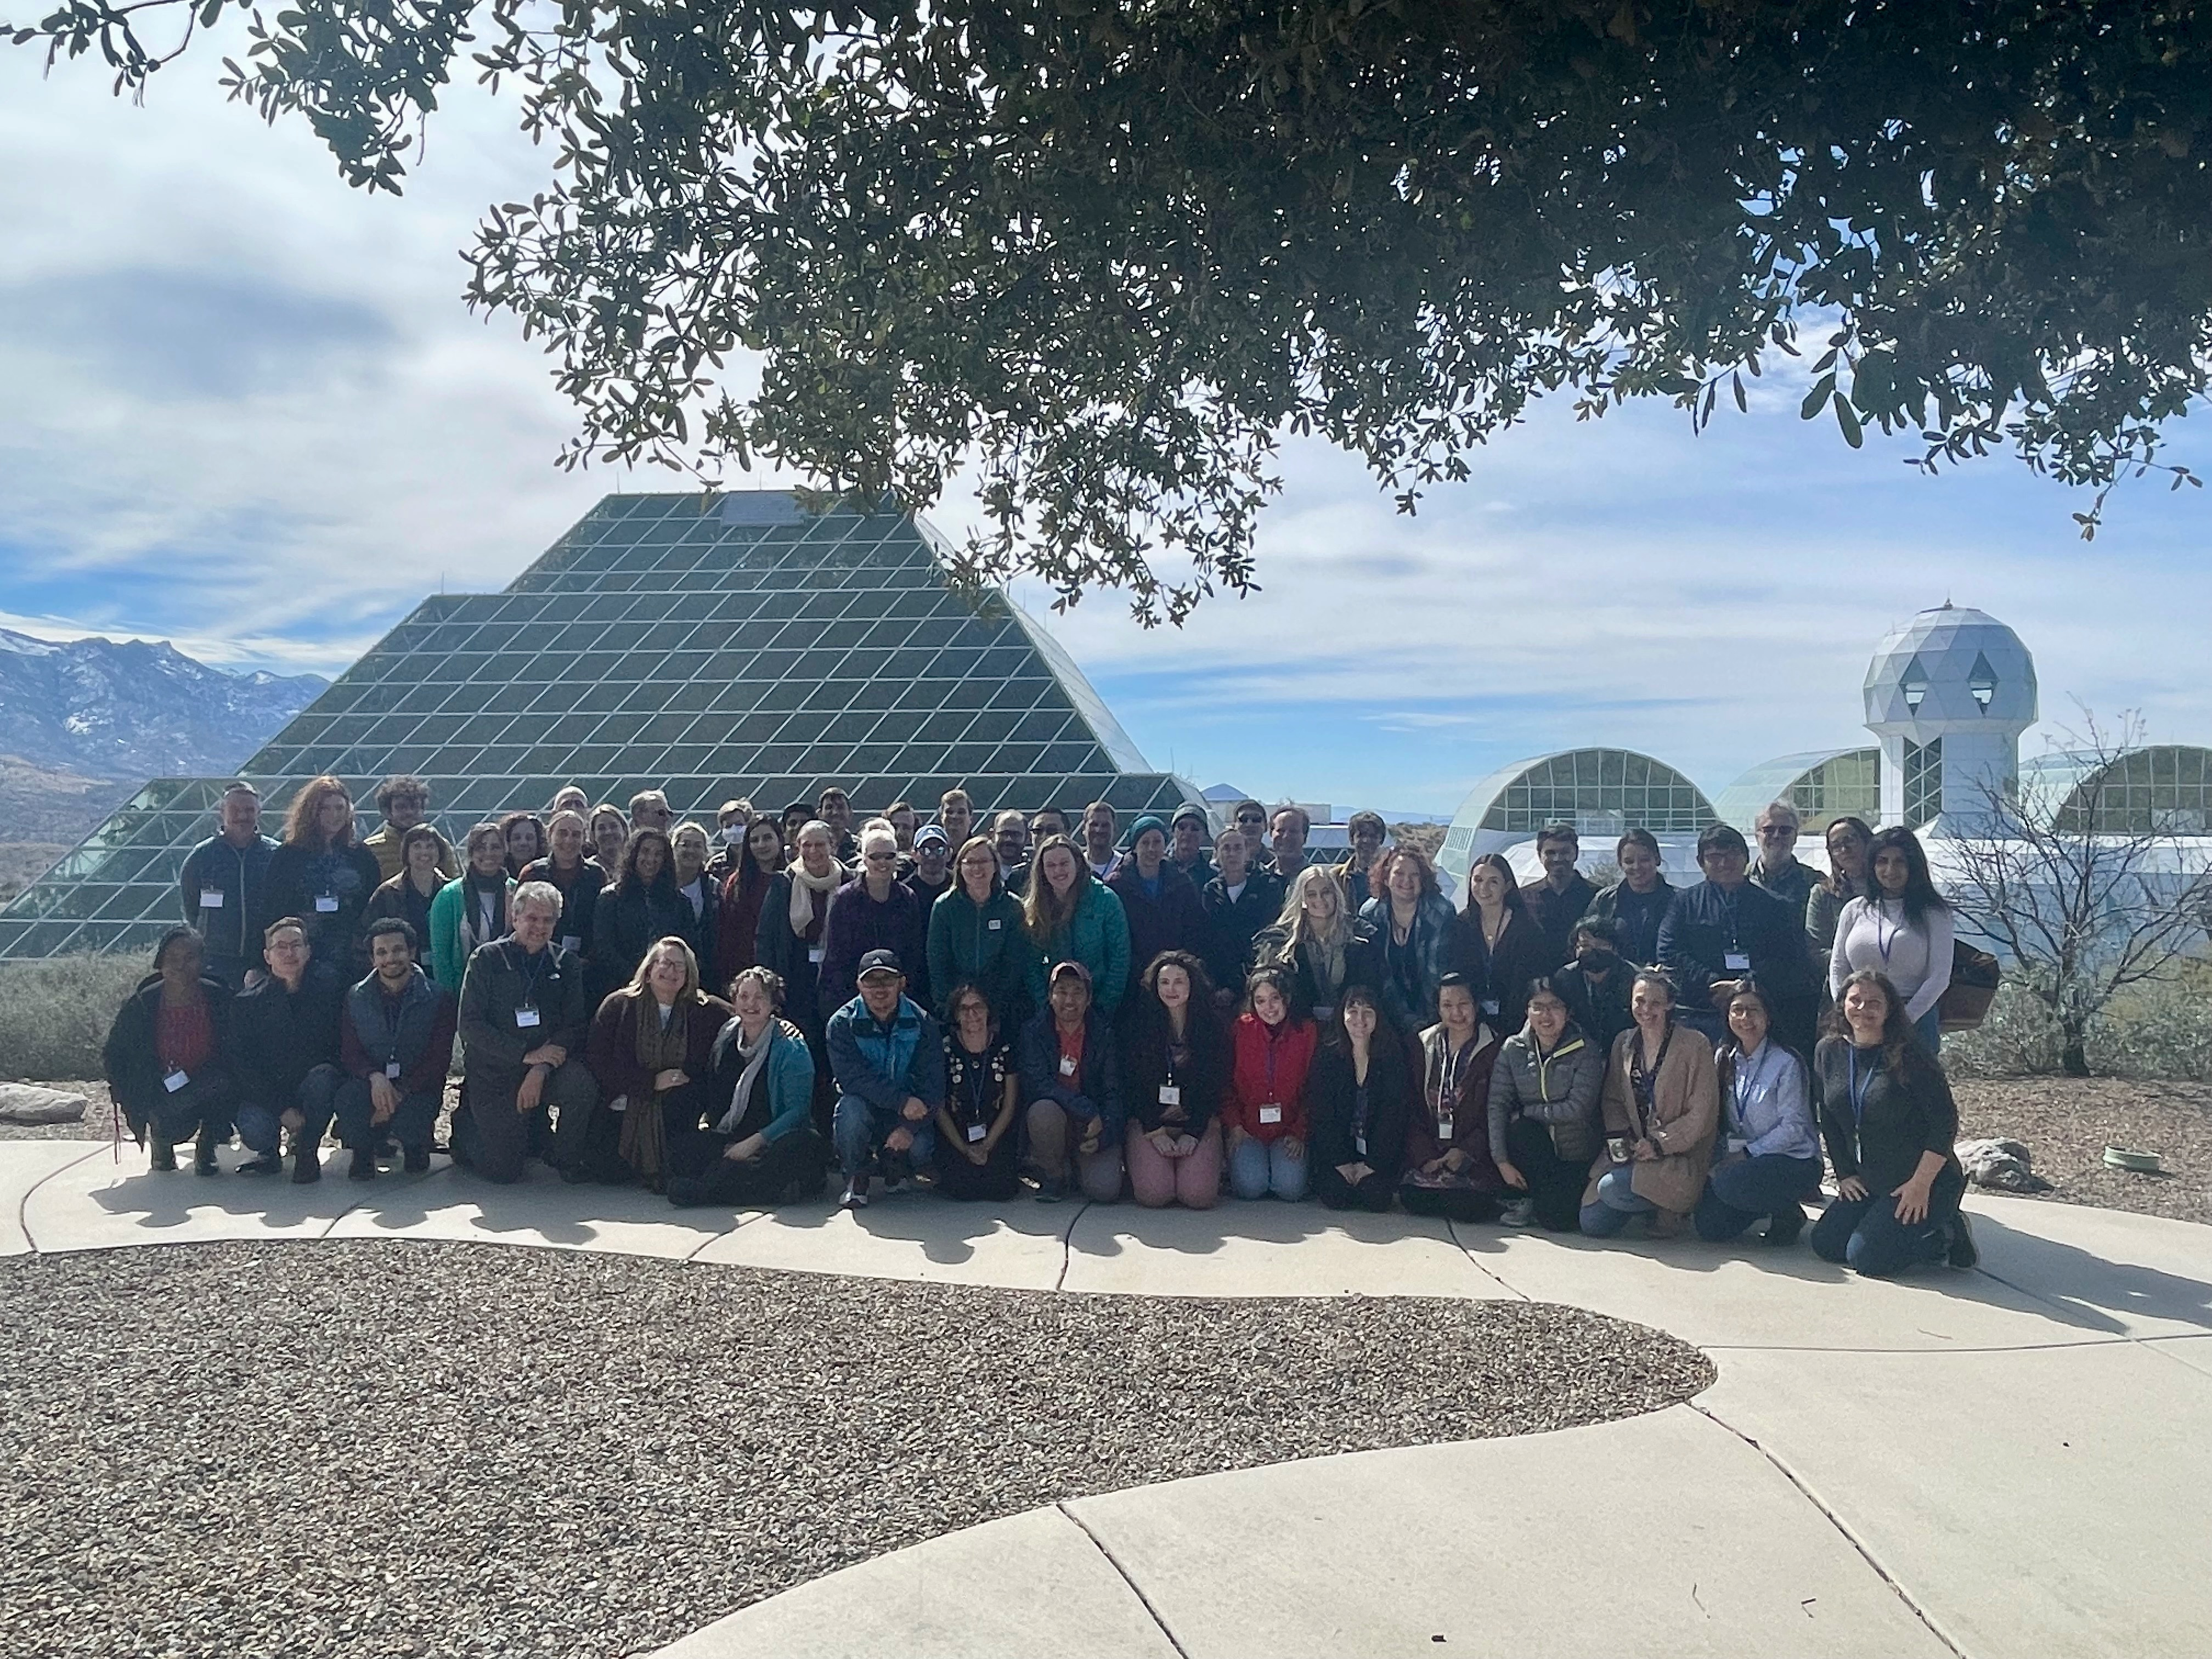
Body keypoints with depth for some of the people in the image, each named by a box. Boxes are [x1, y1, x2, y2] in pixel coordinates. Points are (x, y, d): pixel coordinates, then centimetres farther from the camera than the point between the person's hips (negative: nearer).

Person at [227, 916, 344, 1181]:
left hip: (314, 1081, 0)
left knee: (322, 1079, -34)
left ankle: (307, 1152, -9)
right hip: (266, 1092, 0)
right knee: (254, 1132, -29)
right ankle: (270, 1154, 11)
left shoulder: (329, 987, -5)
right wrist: (282, 1109, -16)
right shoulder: (248, 1000, -4)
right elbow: (239, 1062, -8)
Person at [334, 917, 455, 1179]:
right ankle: (362, 1151, 2)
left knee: (412, 1119, -33)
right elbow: (348, 1052, 0)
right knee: (348, 1096, -33)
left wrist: (400, 1093, -21)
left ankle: (414, 1145, 9)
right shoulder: (356, 998, 7)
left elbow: (439, 1059, -8)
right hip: (371, 1083, 2)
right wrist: (375, 1077, -22)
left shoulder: (438, 998, -3)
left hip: (418, 1086, -1)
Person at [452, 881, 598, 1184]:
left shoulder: (566, 965, 3)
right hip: (492, 1074, -2)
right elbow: (470, 1025, -10)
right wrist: (526, 1054, -19)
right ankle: (467, 1126, 24)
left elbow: (576, 1025, -3)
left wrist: (541, 1069, -20)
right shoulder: (486, 959, -3)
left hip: (547, 1067, 2)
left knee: (583, 1087, -31)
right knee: (504, 1171, -8)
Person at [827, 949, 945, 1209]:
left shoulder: (922, 1023, -7)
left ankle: (894, 1167, 11)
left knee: (920, 1146, -28)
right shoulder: (842, 1024, -11)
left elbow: (932, 1084, -12)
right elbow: (853, 1078, -23)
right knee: (852, 1107, -34)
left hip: (909, 1112, 1)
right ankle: (856, 1177, -7)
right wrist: (903, 1101, -34)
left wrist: (910, 1127, -29)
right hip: (863, 1105, -1)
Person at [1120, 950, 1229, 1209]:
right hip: (1149, 1121, 0)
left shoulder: (1213, 1028, 2)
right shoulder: (1137, 1025, 1)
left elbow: (1216, 1085, 1)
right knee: (1153, 1194, -21)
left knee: (1198, 1195, -20)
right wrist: (1155, 1132, -11)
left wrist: (1193, 1133, -9)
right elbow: (1132, 1083, -1)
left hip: (1198, 1121, 0)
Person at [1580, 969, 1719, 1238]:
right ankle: (1651, 1205, 22)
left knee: (1613, 1189, -29)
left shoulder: (1694, 1044, -8)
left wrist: (1659, 1144, -16)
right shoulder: (1623, 1043, 8)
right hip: (1631, 1151, 6)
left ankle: (1666, 1211, 1)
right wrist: (1618, 1140, -7)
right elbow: (1613, 1101, 12)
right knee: (1593, 1224, -6)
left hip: (1680, 1156, -5)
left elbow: (1702, 1115, -10)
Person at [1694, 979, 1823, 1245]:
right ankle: (1771, 1205, 19)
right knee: (1709, 1227, -9)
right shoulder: (1725, 1060, 6)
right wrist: (1727, 1154, -10)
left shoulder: (1786, 1063, -13)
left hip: (1794, 1161, -6)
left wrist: (1747, 1153, -16)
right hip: (1744, 1156, 6)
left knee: (1728, 1184, -33)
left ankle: (1788, 1213, -3)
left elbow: (1793, 1127, -14)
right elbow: (1722, 1122, 7)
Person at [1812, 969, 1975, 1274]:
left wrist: (1921, 1184, -20)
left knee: (1866, 1257, -17)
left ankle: (1948, 1237, 6)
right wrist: (1845, 1174, 4)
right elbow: (1829, 1122, 9)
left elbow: (1945, 1123, -17)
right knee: (1825, 1244, 0)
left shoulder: (1911, 1057, -15)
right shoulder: (1828, 1052, 2)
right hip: (1867, 1184, 7)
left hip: (1926, 1184, -7)